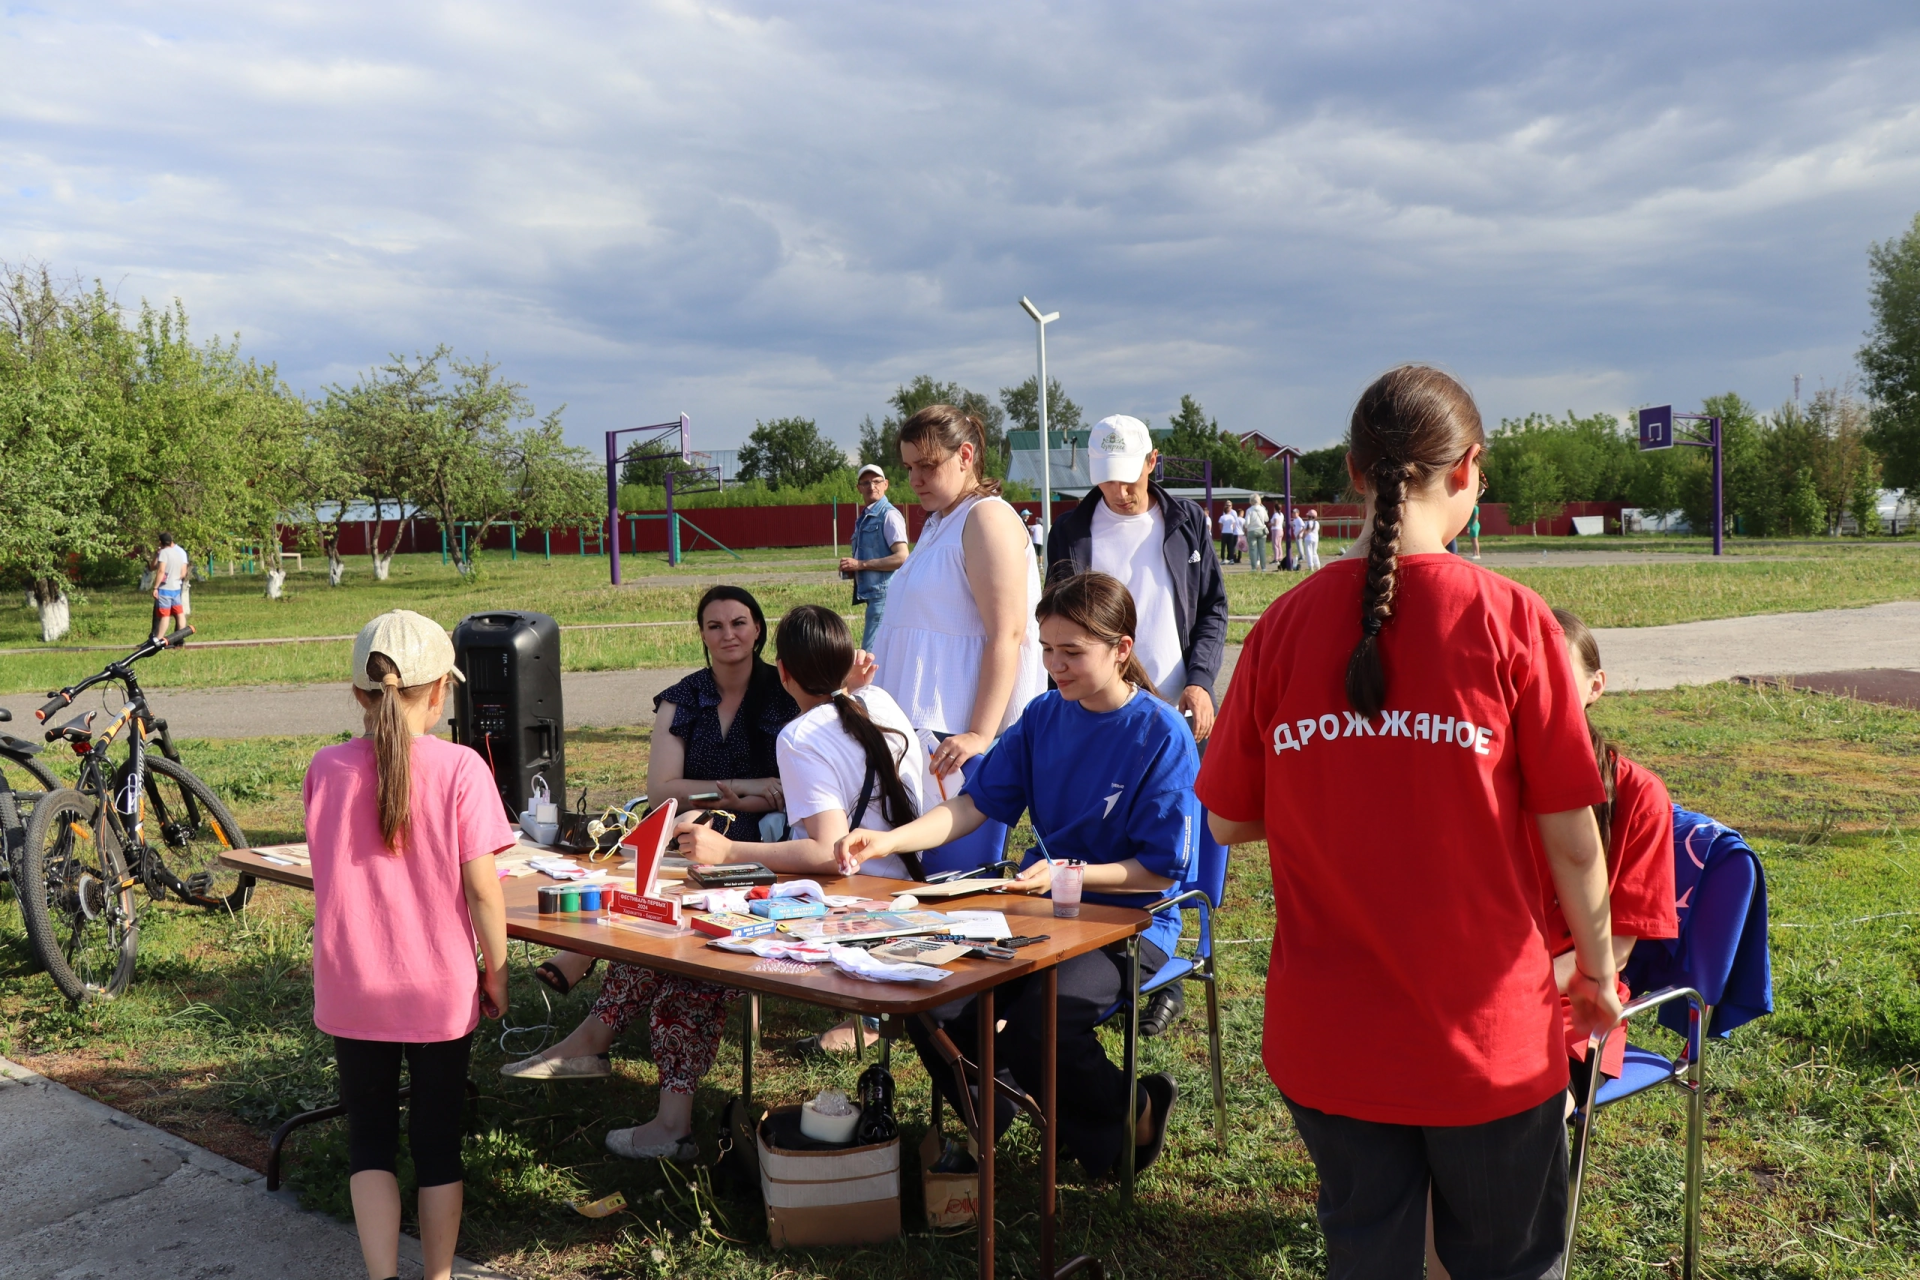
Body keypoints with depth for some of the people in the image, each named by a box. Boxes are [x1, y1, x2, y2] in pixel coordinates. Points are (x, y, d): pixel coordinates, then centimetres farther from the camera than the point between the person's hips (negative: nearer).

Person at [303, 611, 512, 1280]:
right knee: (438, 1140, 14)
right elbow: (481, 884, -13)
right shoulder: (459, 768, -14)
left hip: (350, 991, 2)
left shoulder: (326, 768, -4)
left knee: (369, 1137, 15)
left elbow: (334, 867, 10)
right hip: (439, 990, -1)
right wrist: (496, 971, -1)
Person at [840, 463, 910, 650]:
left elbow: (902, 558, -19)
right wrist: (852, 568, 5)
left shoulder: (889, 515, -10)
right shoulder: (864, 517, 16)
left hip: (885, 594, -9)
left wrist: (860, 564, -16)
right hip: (873, 593, 9)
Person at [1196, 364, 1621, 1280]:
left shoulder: (1284, 625, -6)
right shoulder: (1507, 619, -12)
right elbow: (1569, 832, -8)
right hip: (1487, 1031, -2)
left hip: (1326, 1036, 2)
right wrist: (1596, 970, 8)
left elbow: (1227, 820, 1)